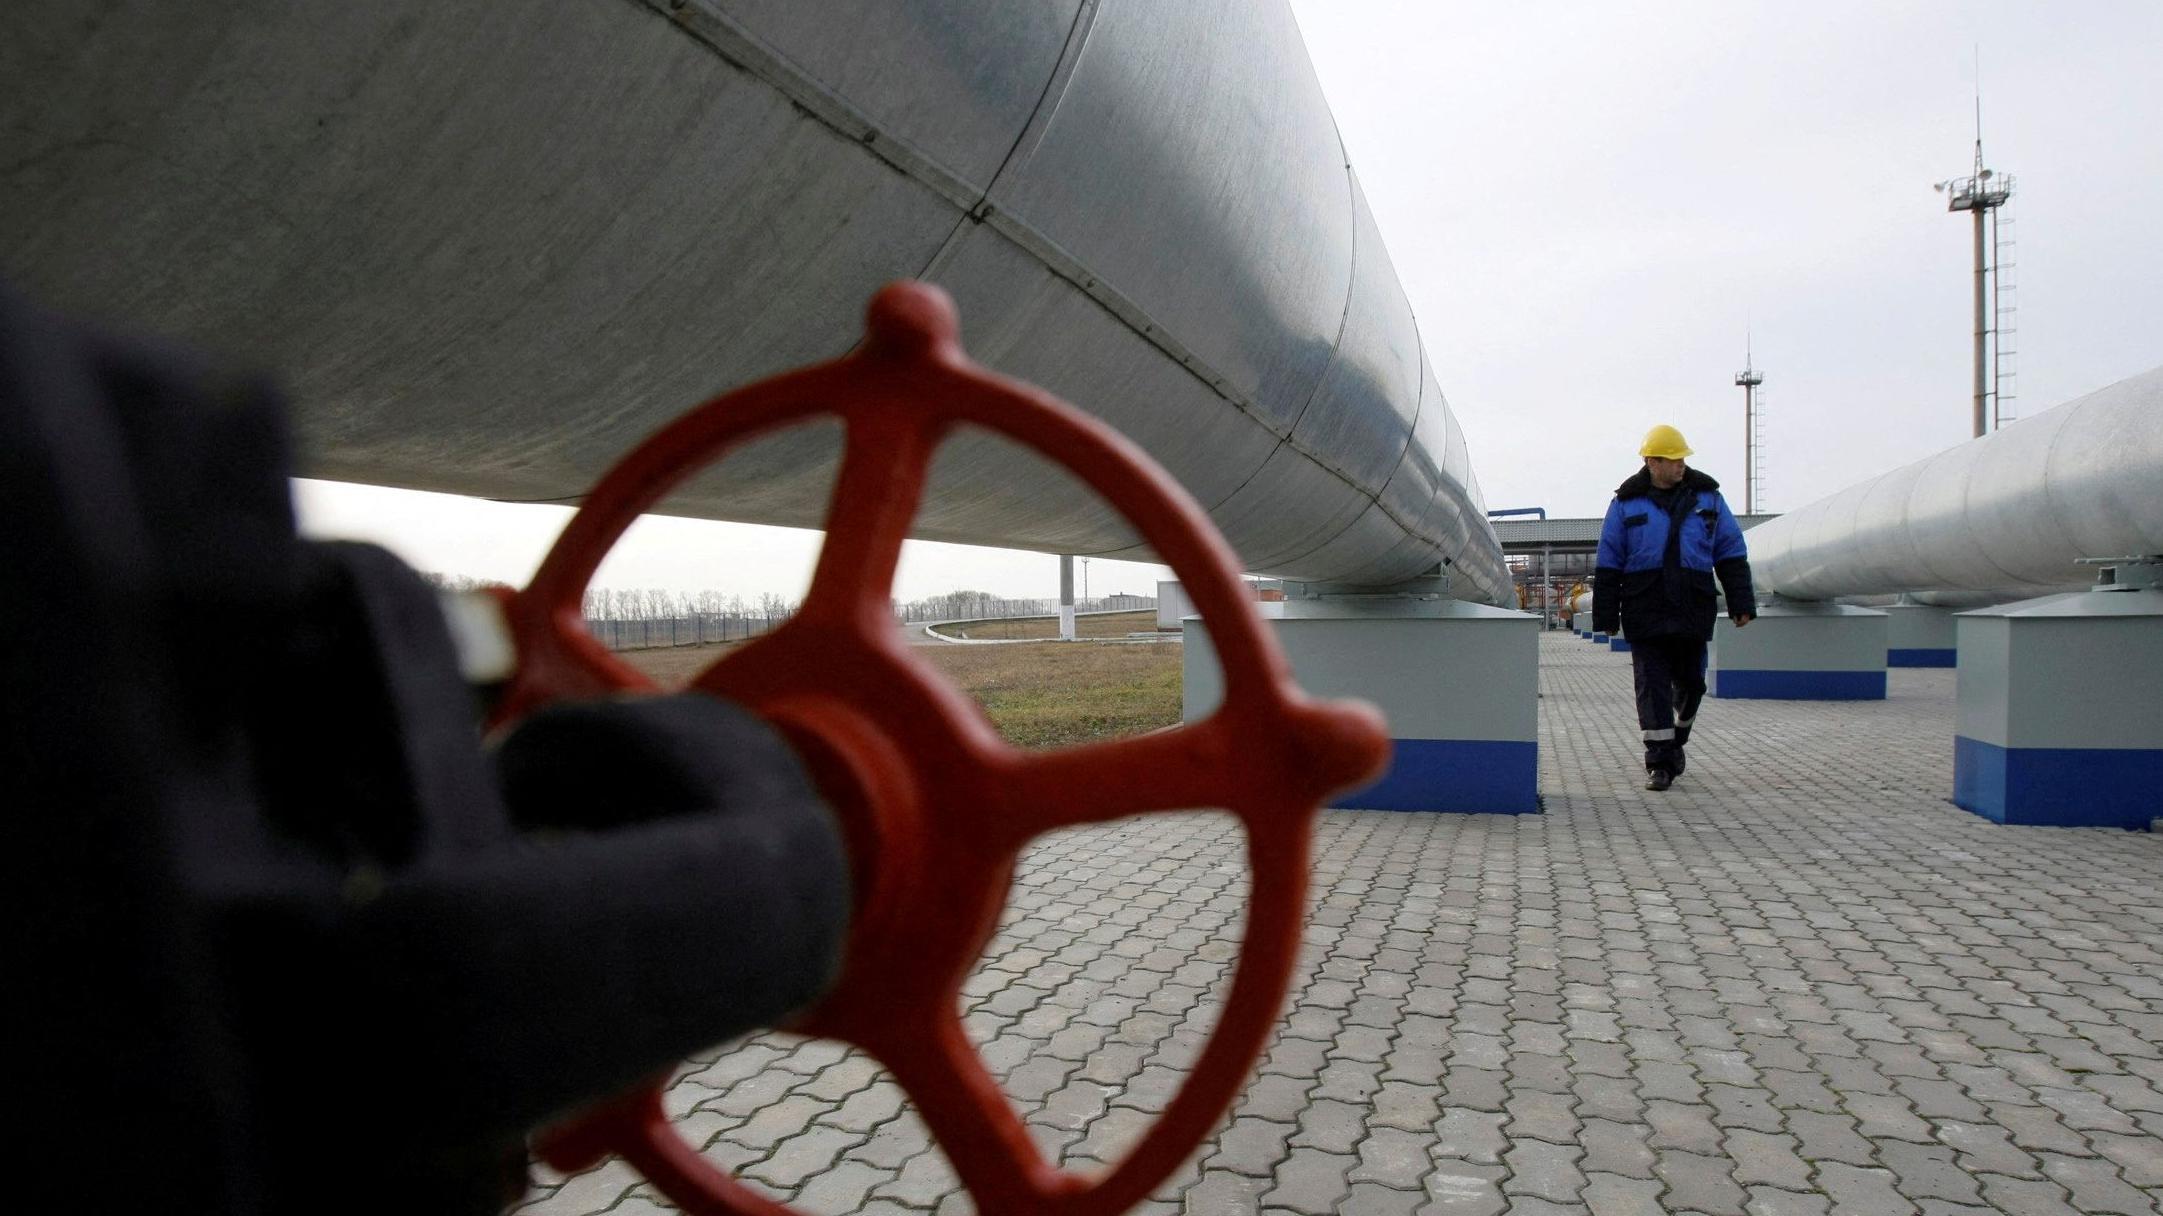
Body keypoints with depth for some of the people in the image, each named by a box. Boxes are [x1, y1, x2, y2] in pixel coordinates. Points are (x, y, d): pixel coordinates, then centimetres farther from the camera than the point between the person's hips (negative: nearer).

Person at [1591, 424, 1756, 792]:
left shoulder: (1706, 497, 8)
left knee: (1690, 681, 10)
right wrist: (1606, 616, 1)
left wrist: (1741, 603, 3)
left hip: (1693, 610, 2)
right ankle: (1659, 761, -1)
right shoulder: (1627, 503, 2)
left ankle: (1677, 739, 34)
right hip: (1645, 612, -2)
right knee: (1652, 685, -4)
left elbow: (1732, 554, 10)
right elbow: (1608, 564, 4)